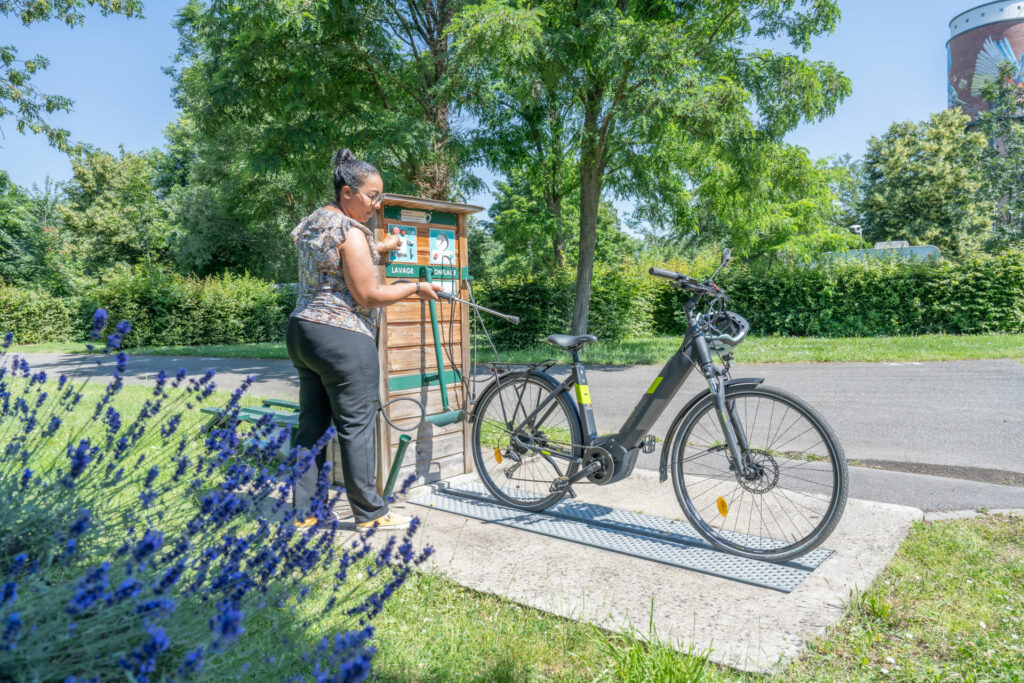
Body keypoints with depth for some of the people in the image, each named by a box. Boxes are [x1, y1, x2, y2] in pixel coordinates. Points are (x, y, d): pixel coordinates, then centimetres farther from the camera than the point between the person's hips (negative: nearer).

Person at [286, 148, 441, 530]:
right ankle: (370, 513, 11)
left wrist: (377, 248, 24)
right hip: (342, 340, -9)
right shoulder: (350, 233, -14)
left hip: (301, 330, 9)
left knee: (312, 426, 12)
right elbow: (368, 296, -15)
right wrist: (415, 288, -5)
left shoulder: (314, 222, 16)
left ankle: (301, 513, 17)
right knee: (356, 427, 0)